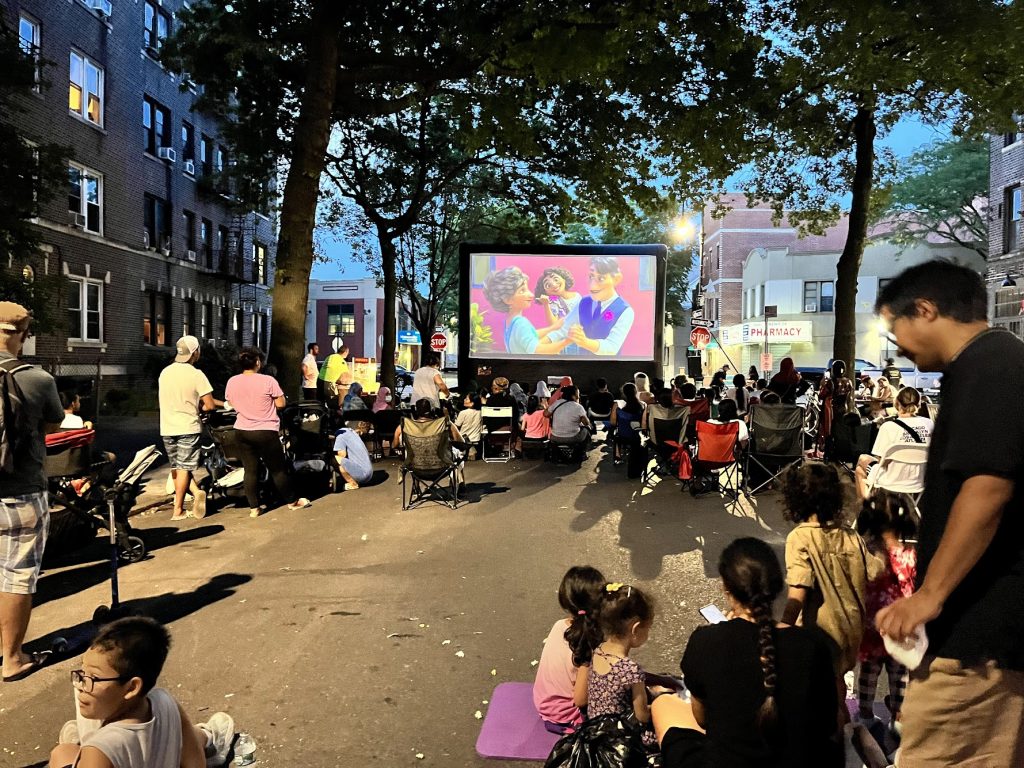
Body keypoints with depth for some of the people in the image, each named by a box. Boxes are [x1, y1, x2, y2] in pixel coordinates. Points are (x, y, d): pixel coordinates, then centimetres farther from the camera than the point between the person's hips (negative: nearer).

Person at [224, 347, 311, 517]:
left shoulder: (232, 382, -3)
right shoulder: (268, 381, -16)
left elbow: (231, 403, 11)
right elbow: (281, 403, -11)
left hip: (242, 431, 4)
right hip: (266, 432, -4)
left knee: (250, 470, 10)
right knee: (277, 469, 9)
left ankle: (254, 508, 14)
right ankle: (292, 501, 23)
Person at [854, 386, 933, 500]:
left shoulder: (889, 426, -21)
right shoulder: (929, 424, -8)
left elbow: (881, 460, -16)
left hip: (893, 482, -5)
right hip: (919, 481, 5)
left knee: (862, 459, 25)